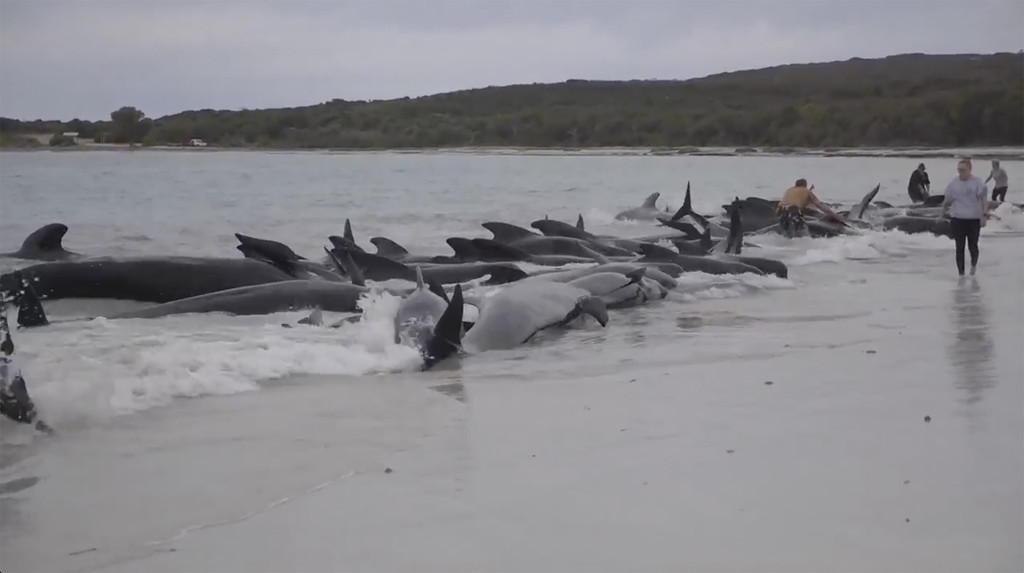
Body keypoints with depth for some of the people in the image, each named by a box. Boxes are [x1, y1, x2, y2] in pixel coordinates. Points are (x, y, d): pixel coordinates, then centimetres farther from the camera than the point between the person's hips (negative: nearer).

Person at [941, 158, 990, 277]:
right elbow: (947, 200, 15)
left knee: (972, 246, 6)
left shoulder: (978, 182, -3)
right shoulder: (953, 183, 4)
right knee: (960, 248, 1)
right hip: (957, 219, 1)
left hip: (974, 220, -1)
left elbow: (984, 199, -7)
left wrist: (985, 213, -19)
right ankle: (961, 273, 9)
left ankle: (974, 264, 37)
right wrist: (944, 211, 21)